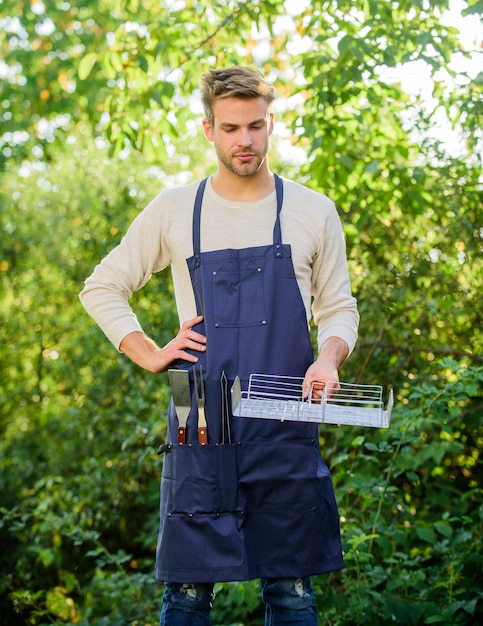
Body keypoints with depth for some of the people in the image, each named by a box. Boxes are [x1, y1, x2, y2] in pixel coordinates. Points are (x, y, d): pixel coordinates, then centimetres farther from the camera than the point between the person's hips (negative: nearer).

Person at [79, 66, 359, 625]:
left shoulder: (312, 212, 6)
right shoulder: (173, 211, 5)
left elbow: (338, 309, 12)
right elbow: (101, 289, 13)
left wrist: (329, 359, -10)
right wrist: (152, 357, 1)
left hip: (286, 433, 0)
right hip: (200, 432, 0)